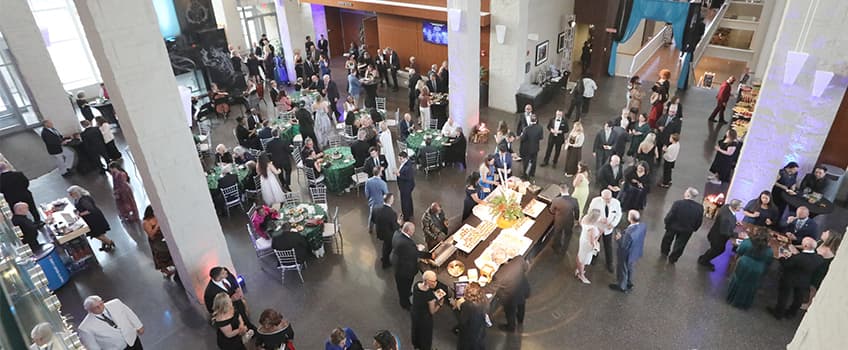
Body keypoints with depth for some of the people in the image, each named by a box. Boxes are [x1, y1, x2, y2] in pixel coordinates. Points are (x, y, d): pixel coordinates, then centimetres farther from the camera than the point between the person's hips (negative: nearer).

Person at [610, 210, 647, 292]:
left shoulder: (629, 233, -43)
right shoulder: (643, 225, -19)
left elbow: (624, 246, -28)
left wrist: (619, 238, -11)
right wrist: (623, 236, 0)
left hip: (627, 255, -7)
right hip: (636, 253, 7)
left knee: (622, 270, 22)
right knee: (630, 268, 33)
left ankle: (622, 287, 48)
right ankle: (629, 284, 57)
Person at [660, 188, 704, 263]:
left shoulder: (678, 203, -32)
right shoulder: (700, 207, -22)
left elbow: (669, 217, -25)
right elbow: (698, 223, -10)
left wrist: (667, 224, -4)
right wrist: (693, 229, 9)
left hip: (673, 227, -1)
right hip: (687, 231, 2)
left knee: (668, 239, 30)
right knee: (680, 245, 26)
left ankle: (664, 252, 53)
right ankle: (673, 259, 44)